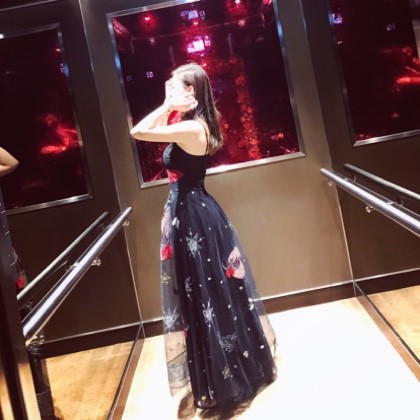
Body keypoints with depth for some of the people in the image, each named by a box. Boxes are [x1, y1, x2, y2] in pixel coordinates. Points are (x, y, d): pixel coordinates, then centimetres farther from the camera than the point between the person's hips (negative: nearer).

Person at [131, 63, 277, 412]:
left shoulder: (192, 128, -19)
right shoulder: (192, 126, 9)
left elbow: (138, 132, -21)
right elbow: (151, 129, 19)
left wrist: (168, 107, -11)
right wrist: (168, 108, 8)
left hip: (193, 217, -10)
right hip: (193, 213, 10)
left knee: (207, 293, 0)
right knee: (207, 292, 18)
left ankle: (224, 382, 15)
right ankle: (245, 367, 34)